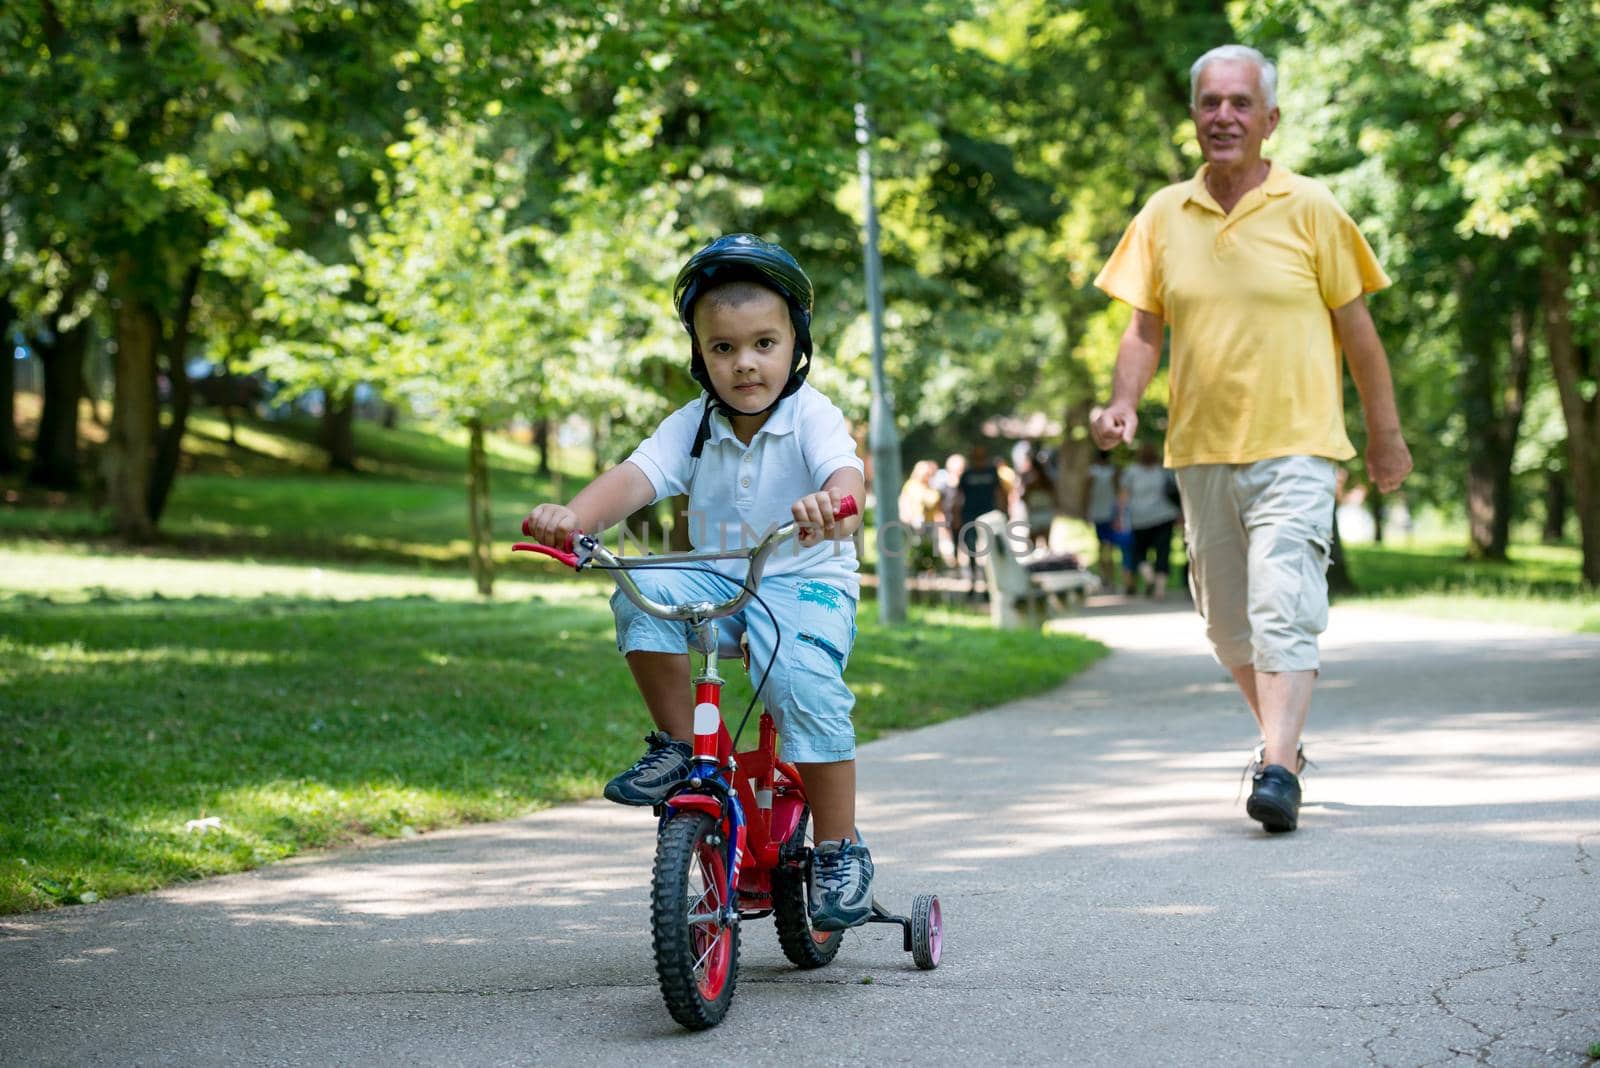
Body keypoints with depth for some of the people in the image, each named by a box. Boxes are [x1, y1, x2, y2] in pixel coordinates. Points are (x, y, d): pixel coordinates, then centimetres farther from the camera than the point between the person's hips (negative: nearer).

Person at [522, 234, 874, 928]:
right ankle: (677, 744, -9)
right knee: (643, 594, -25)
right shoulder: (693, 426, 0)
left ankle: (840, 851, -15)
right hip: (718, 579, 4)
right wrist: (573, 517, -35)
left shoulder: (811, 416, -11)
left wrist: (831, 504, -58)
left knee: (807, 687, -30)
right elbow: (635, 476, -15)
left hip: (806, 582, -4)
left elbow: (846, 471, -32)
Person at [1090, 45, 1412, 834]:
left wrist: (1385, 436, 7)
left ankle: (1277, 771, -22)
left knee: (1282, 611, -17)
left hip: (1294, 449, -4)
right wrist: (1124, 402, -10)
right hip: (1200, 450, 4)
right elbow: (1145, 326, 8)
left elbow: (1356, 330, 3)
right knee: (1228, 623, 14)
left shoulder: (1309, 209, -3)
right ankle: (1282, 736, 34)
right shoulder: (1164, 216, 6)